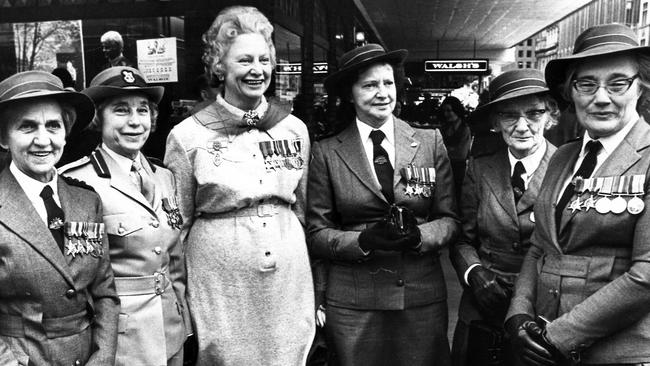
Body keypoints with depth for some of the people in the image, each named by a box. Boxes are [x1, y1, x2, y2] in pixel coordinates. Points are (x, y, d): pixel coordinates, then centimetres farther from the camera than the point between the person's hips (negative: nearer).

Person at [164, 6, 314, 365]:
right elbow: (177, 224, 2)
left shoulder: (294, 128, 4)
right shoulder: (187, 136, -6)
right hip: (220, 287, -3)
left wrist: (316, 295, 15)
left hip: (289, 285, 3)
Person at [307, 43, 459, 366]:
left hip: (424, 295, 2)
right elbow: (317, 233, -2)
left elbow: (449, 219, 3)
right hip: (352, 302, -1)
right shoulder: (326, 153, -2)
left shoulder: (430, 142, 1)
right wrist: (364, 240, -19)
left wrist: (419, 235, -16)